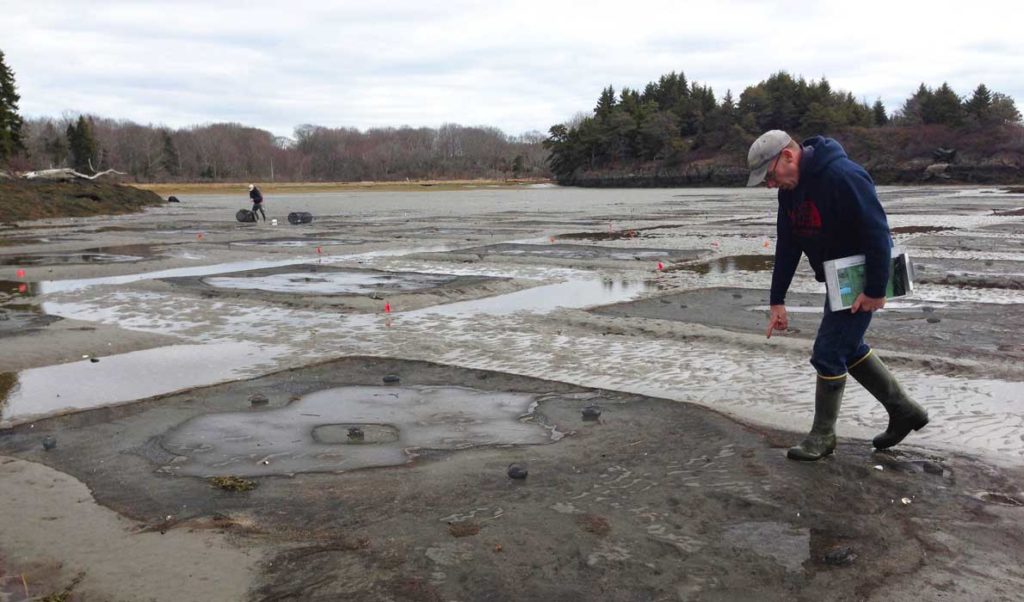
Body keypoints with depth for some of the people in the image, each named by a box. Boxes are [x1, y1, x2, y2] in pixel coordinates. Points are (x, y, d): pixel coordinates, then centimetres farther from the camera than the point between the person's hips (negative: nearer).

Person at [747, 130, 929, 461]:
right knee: (848, 348, 17)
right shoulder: (790, 188, 1)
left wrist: (875, 290, -24)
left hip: (862, 278, -9)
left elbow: (877, 232, -27)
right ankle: (905, 411, 33)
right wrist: (777, 300, 3)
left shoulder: (842, 176, -27)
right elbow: (787, 246, 5)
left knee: (827, 353, -6)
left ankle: (823, 435, 11)